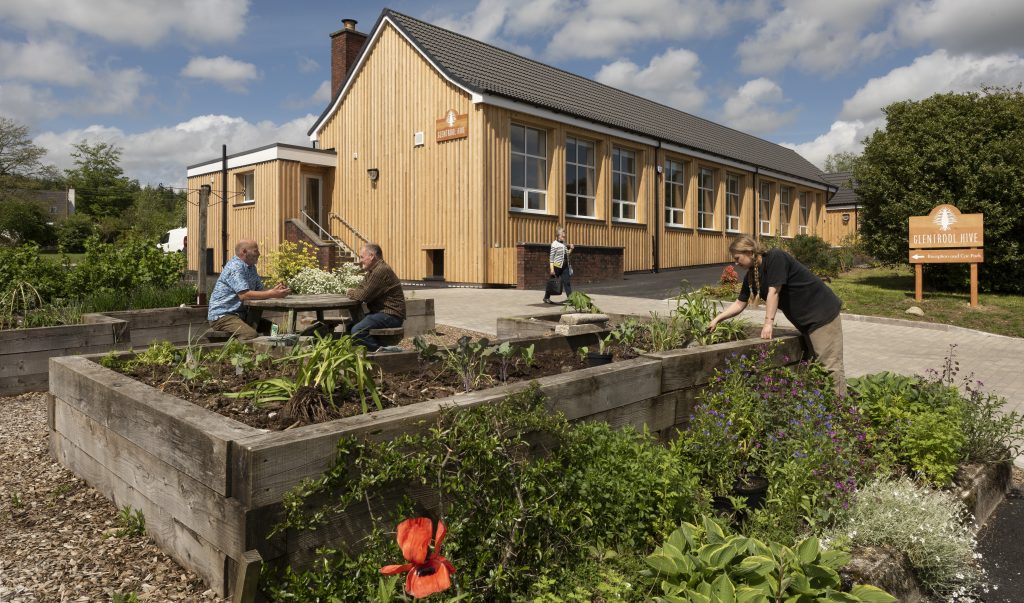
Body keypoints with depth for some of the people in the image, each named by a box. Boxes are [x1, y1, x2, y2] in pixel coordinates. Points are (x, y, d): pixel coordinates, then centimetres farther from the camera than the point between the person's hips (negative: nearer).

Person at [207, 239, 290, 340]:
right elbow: (244, 295, -26)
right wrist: (273, 294, -27)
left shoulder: (251, 267, 14)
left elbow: (260, 290, 10)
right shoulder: (235, 267, -17)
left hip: (240, 314, 9)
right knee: (251, 335, -32)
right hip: (221, 315, -9)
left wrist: (274, 290, -12)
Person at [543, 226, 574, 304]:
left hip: (565, 266, 6)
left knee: (567, 282, -2)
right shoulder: (555, 244, -8)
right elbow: (551, 257, -11)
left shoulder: (564, 244, 11)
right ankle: (546, 298, 23)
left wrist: (571, 249, 6)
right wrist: (551, 268, -16)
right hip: (557, 266, -6)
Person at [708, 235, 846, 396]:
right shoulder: (750, 275, 3)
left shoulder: (775, 257, -20)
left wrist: (769, 323, -24)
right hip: (804, 321, 8)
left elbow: (773, 291, -24)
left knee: (830, 366, -10)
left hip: (823, 314, -8)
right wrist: (717, 319, 5)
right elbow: (740, 304, 10)